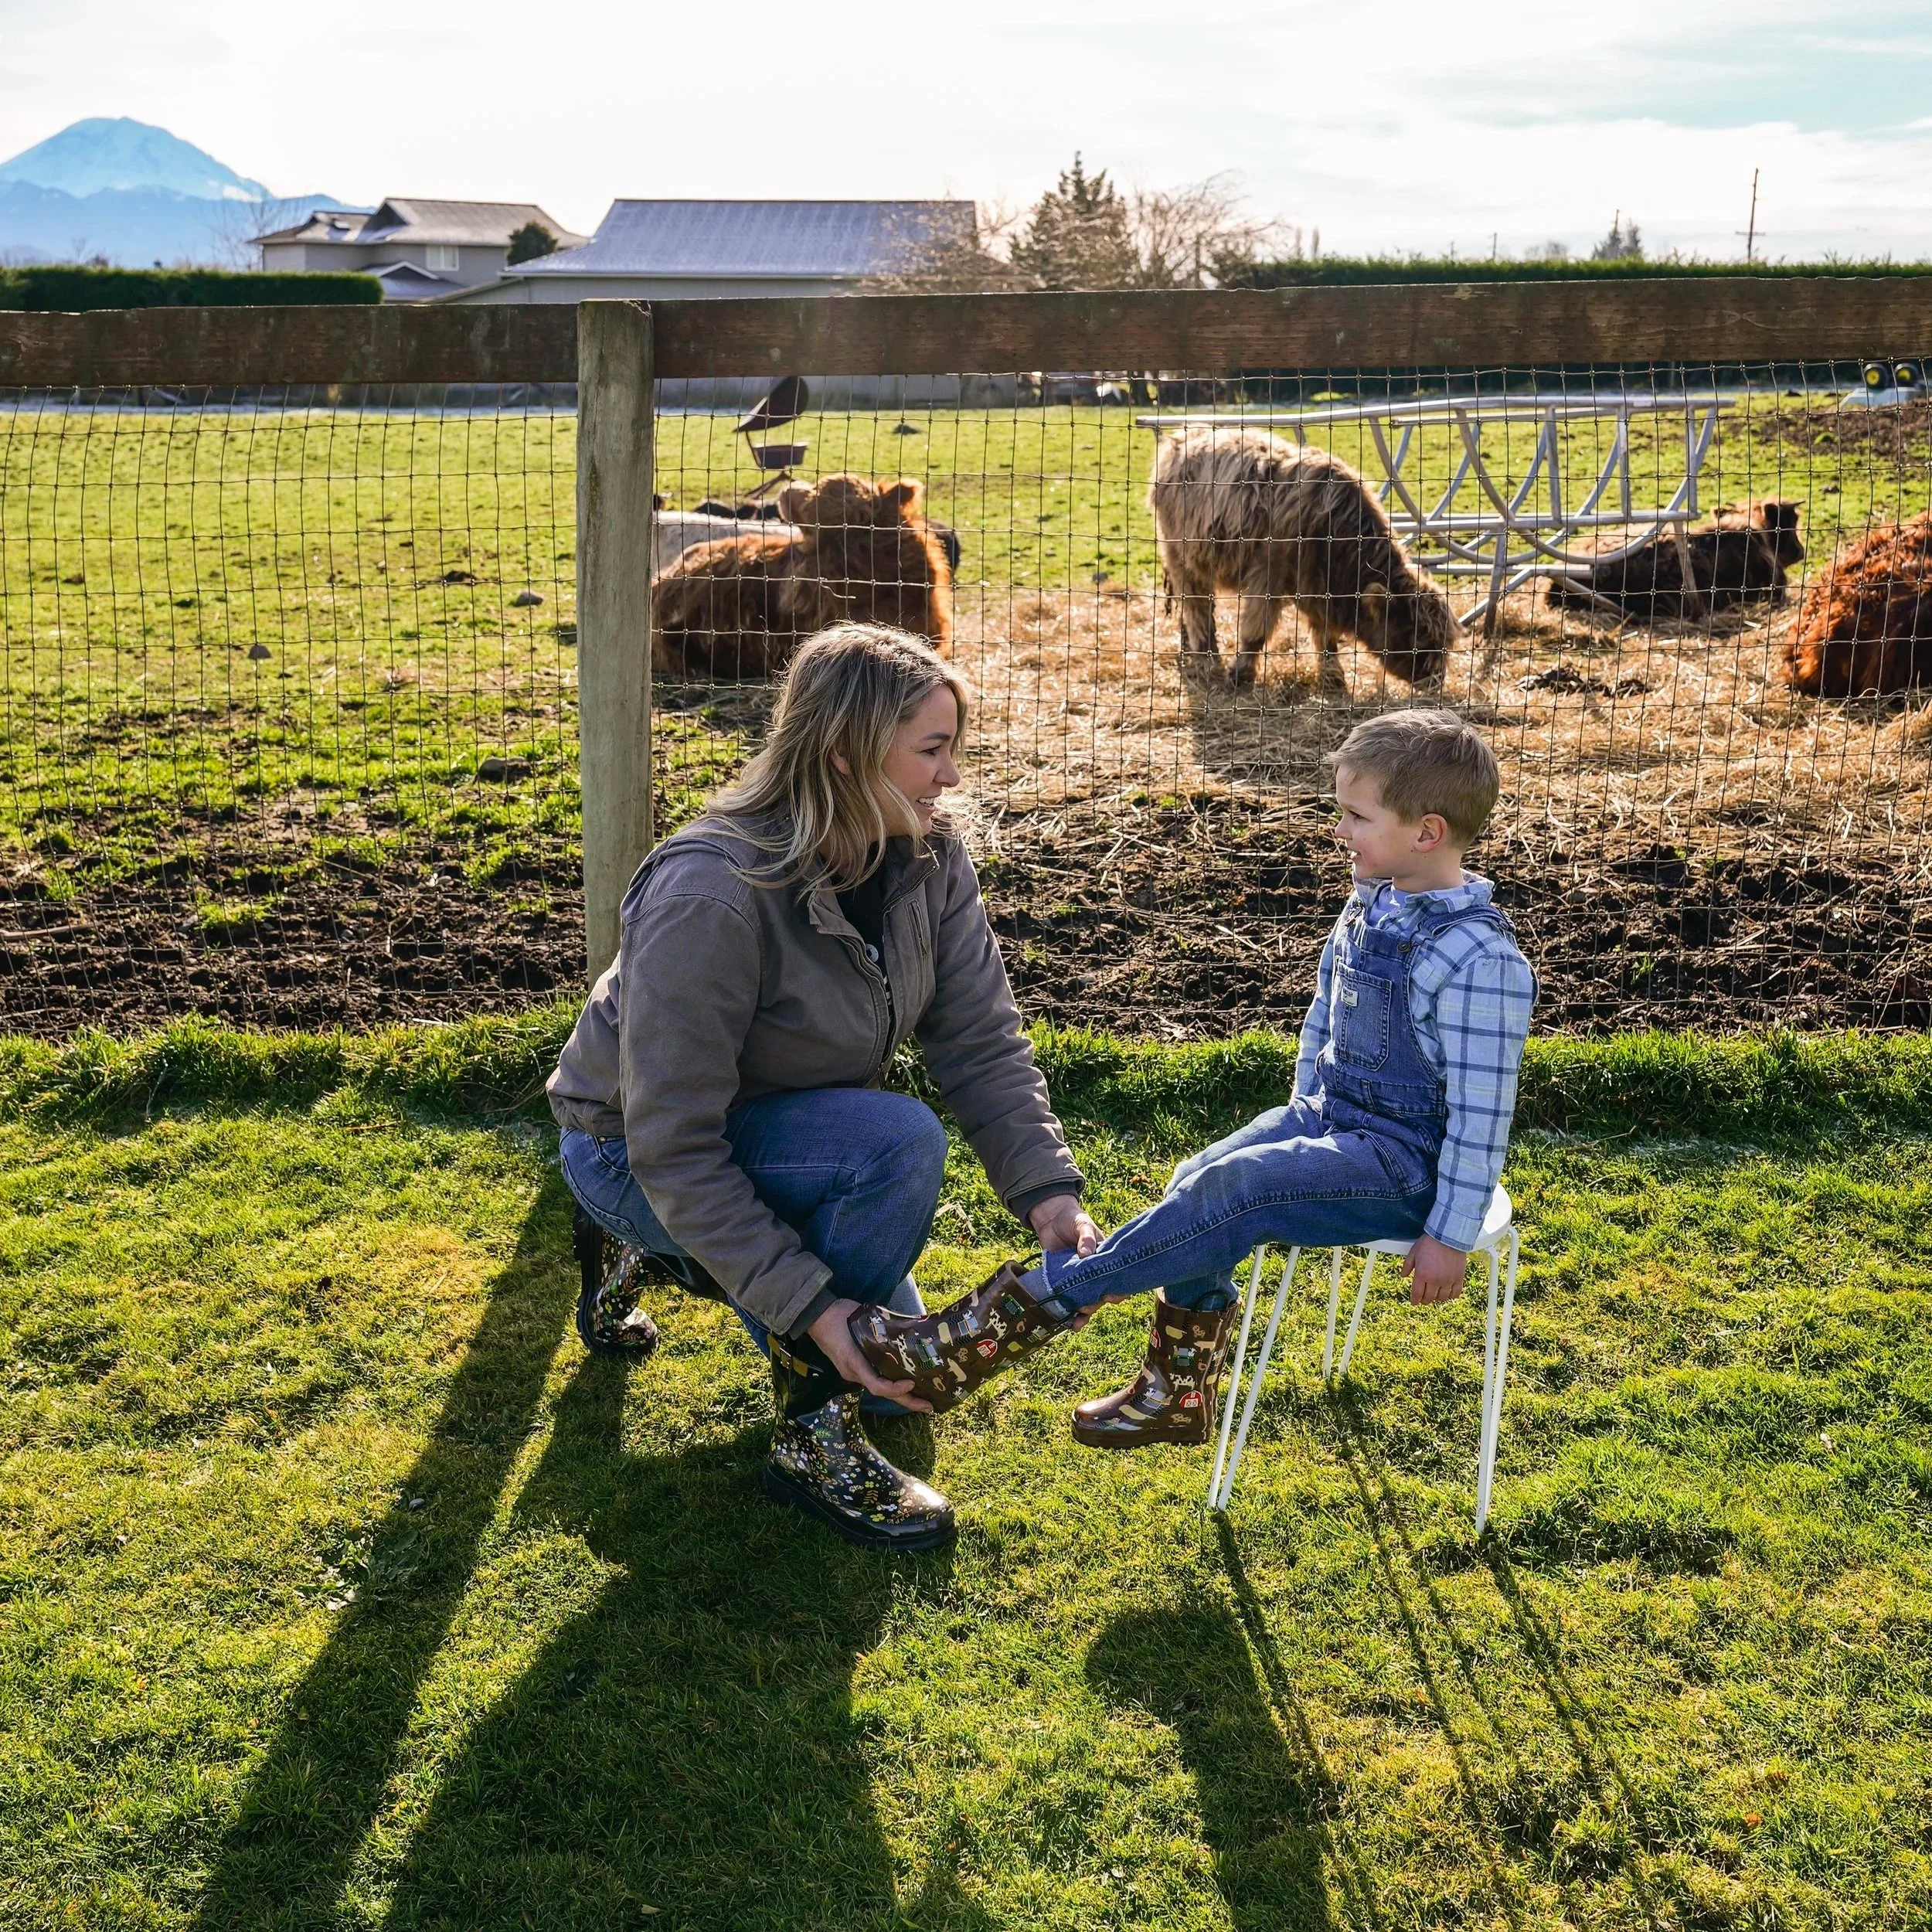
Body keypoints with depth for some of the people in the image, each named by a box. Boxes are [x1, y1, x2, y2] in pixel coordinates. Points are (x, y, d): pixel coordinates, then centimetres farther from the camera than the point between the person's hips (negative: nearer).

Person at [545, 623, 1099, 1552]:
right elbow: (676, 1147, -33)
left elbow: (982, 1044, -14)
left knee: (898, 1371, 12)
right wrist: (810, 1309, -36)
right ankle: (810, 1437, -15)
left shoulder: (929, 860, -13)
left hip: (786, 1137, 7)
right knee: (898, 1143, -32)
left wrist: (1047, 1191, -30)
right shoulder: (707, 895, -34)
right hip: (635, 1153, -7)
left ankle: (658, 1258, 27)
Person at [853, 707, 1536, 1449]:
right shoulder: (1370, 907, 5)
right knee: (1196, 1183, -9)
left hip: (1403, 1164, -9)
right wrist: (1303, 1118, 19)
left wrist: (1449, 1235, -18)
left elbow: (1482, 1107, -21)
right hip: (1332, 1118, 9)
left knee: (1226, 1192, -24)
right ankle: (1177, 1394, 8)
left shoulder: (1477, 958, -23)